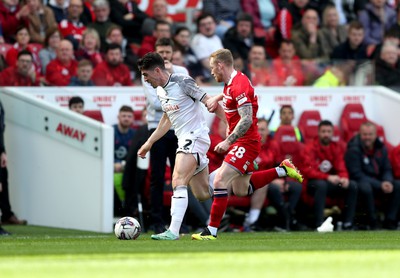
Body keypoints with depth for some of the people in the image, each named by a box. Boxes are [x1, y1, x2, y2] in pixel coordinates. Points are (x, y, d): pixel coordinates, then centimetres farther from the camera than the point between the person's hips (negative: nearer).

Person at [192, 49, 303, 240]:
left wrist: (228, 142, -30)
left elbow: (247, 120, -28)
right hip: (242, 142, 11)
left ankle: (211, 231, -16)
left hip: (246, 142, -11)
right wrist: (218, 98, 19)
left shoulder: (239, 86, -21)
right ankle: (283, 170, 22)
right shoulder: (231, 83, 8)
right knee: (241, 190, 17)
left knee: (220, 181, -17)